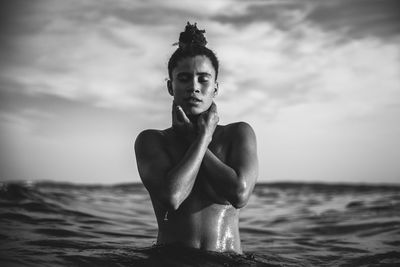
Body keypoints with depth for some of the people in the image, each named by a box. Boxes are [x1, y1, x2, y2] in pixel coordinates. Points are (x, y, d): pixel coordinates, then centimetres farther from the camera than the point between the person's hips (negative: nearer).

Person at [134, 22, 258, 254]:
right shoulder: (151, 140, 4)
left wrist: (192, 138, -3)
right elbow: (171, 196, -14)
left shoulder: (239, 134, 5)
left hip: (228, 261, 1)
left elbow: (240, 194, -12)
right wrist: (204, 137, -4)